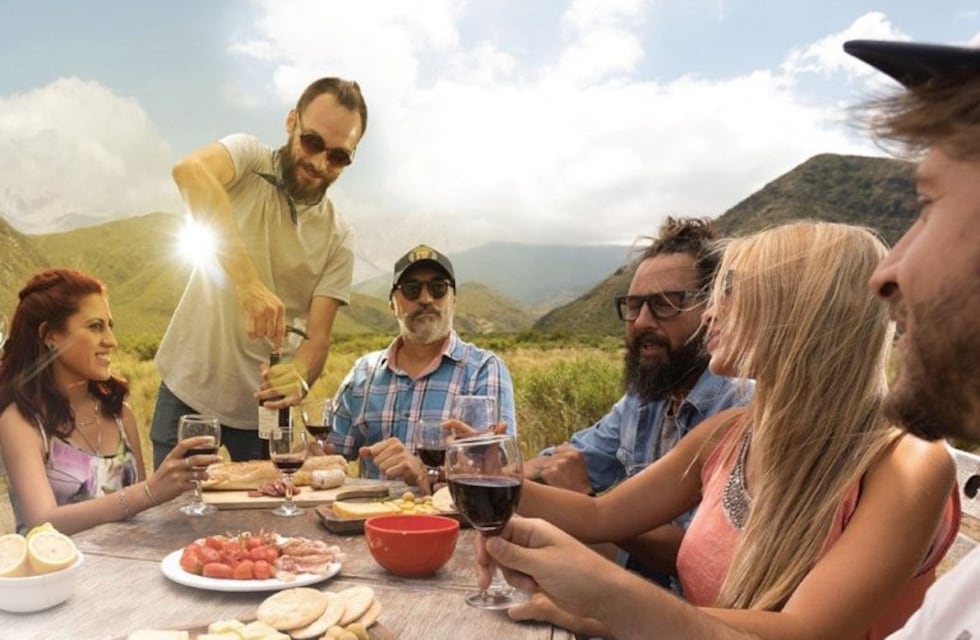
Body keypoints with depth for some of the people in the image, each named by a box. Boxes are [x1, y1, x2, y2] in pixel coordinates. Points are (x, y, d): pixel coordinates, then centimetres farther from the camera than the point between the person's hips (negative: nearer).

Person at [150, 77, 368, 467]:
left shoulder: (338, 239, -4)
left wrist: (300, 379, -32)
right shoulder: (249, 159, -9)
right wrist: (248, 282, -44)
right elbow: (188, 171, -33)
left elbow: (317, 337, -8)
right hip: (187, 393, -2)